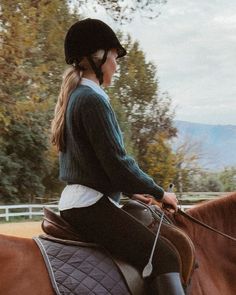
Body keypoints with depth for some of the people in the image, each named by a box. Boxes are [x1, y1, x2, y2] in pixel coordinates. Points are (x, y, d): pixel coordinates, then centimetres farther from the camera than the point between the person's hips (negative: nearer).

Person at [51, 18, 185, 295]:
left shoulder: (72, 96, 15)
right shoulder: (92, 99, -16)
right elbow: (117, 163, -19)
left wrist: (137, 192, 21)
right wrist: (159, 193, -5)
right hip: (91, 204, -10)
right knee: (164, 258, -15)